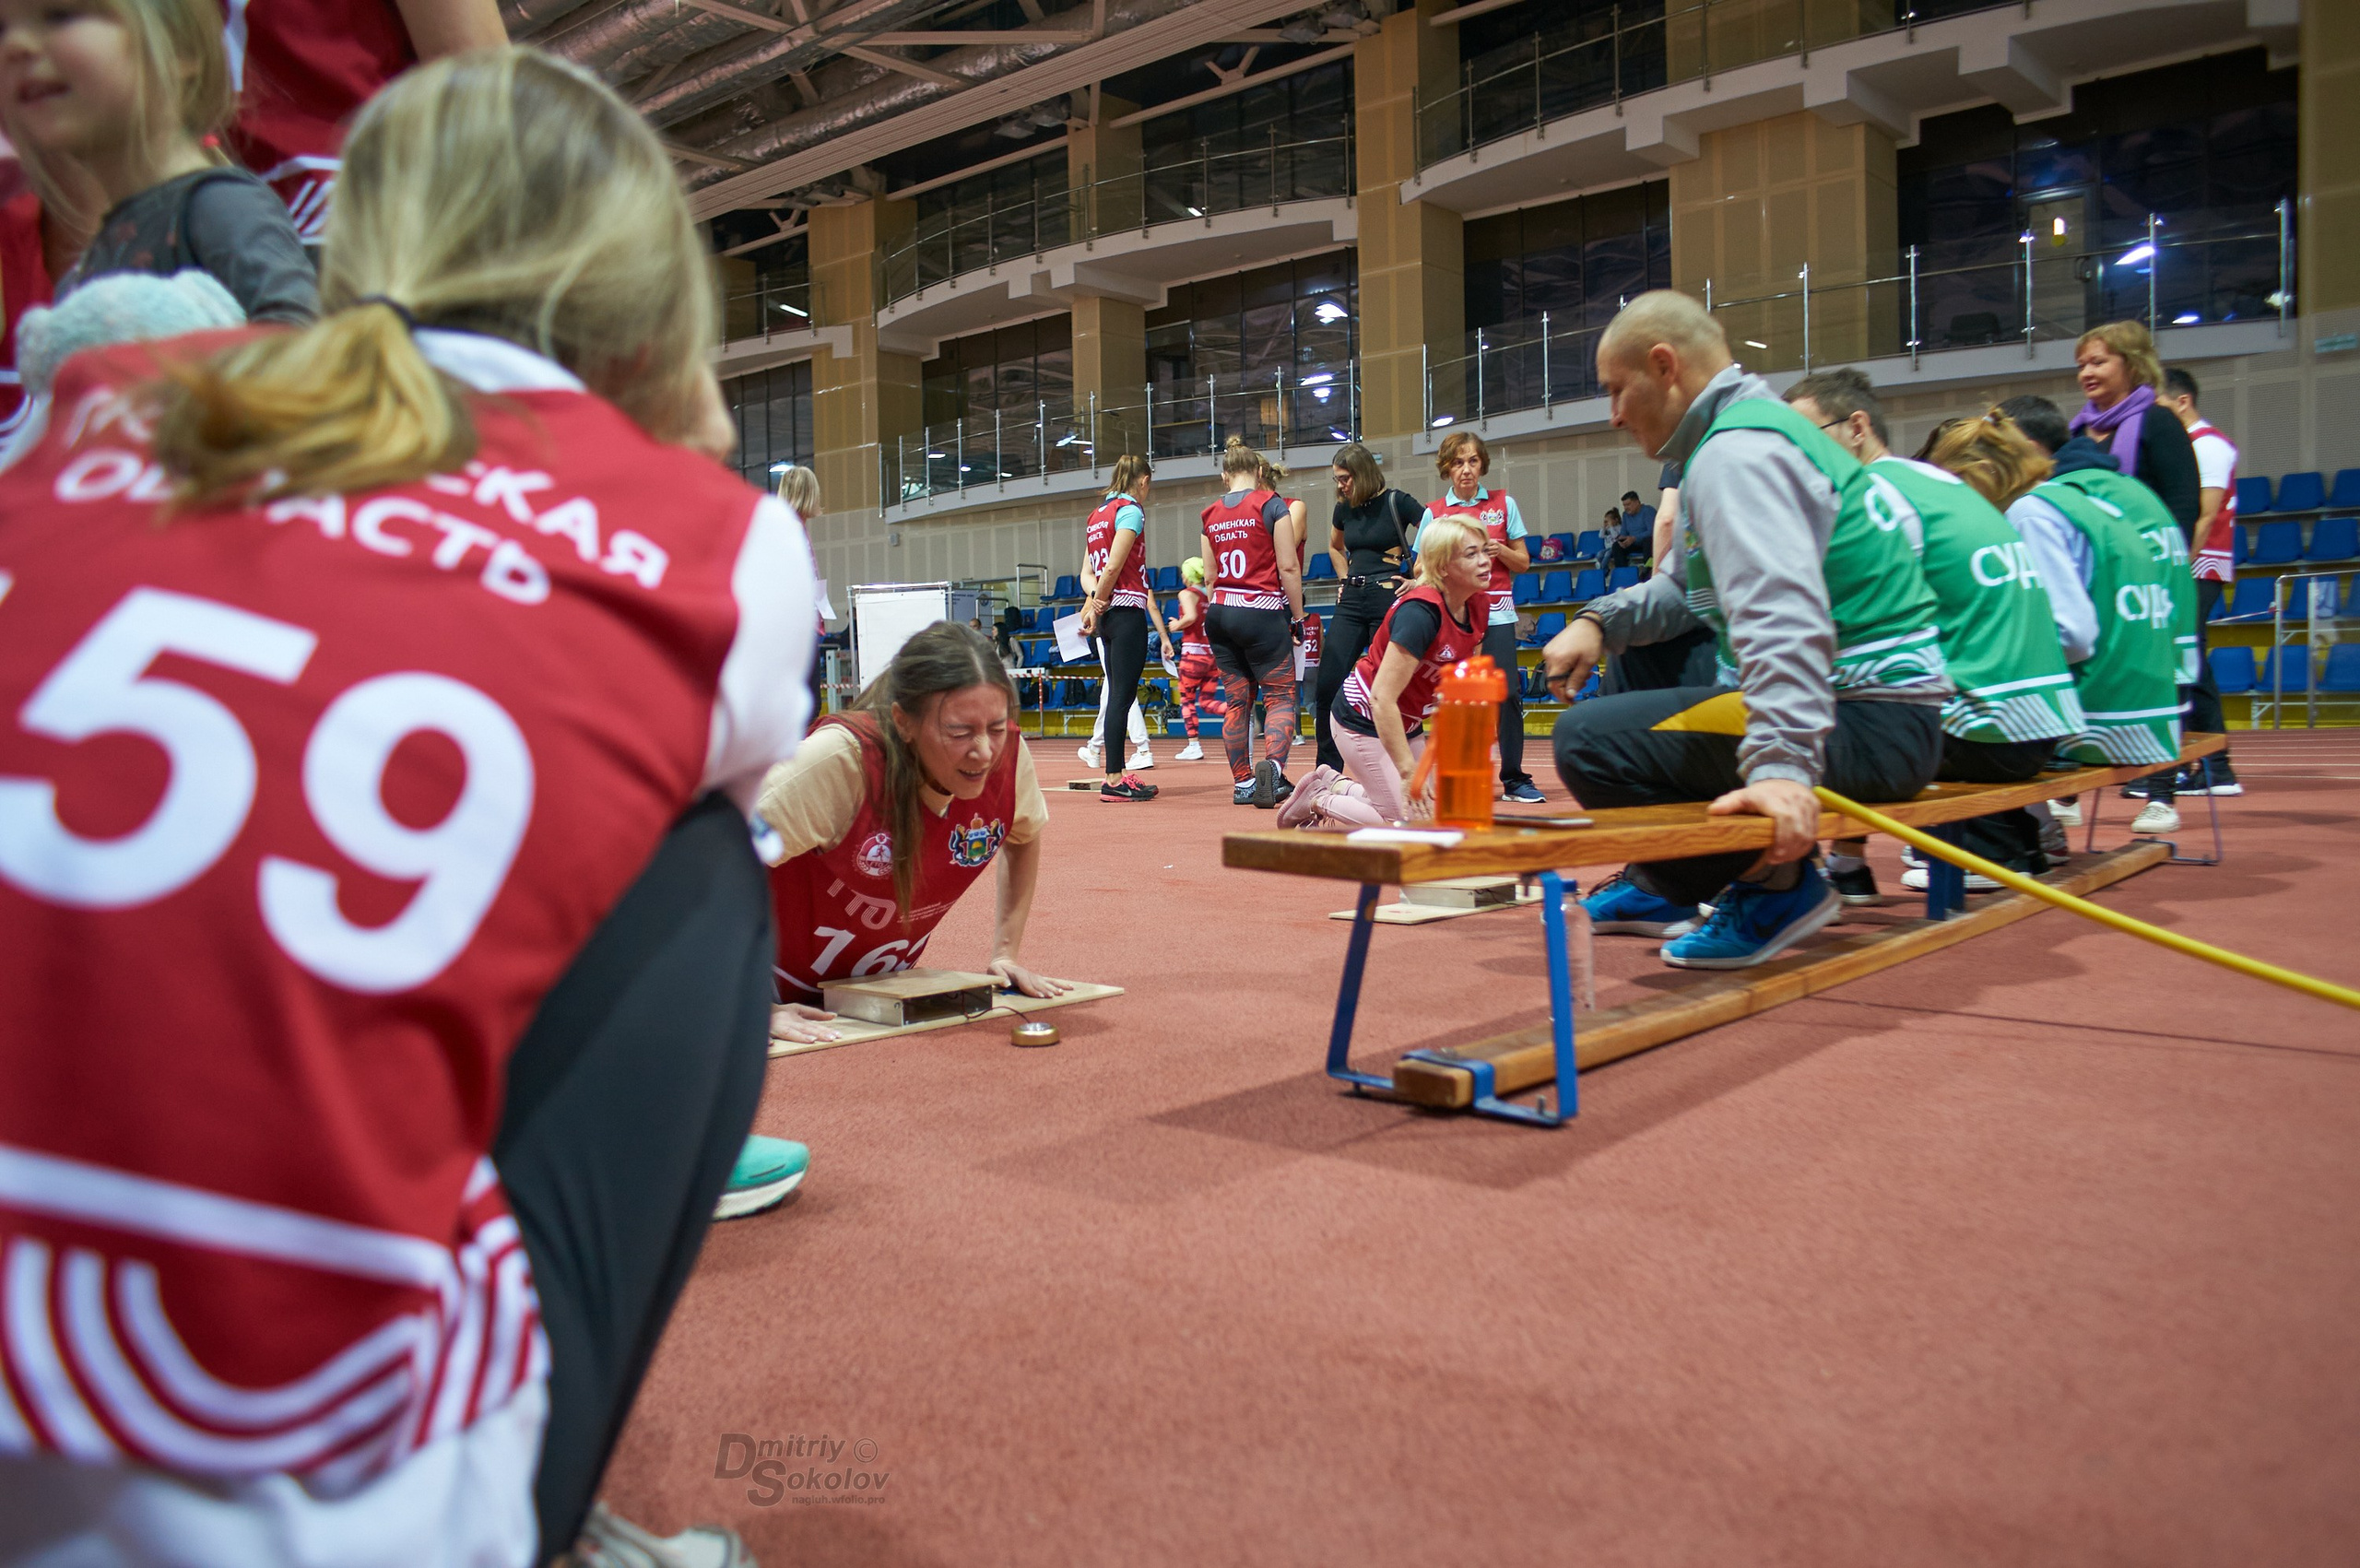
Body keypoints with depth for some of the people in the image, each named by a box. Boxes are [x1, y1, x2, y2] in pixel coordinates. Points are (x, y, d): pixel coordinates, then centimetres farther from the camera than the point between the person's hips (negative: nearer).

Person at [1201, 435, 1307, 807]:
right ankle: (1272, 764, -25)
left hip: (1220, 613, 5)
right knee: (1280, 695, -1)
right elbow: (1288, 567, -7)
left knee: (1236, 700, 10)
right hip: (1263, 612, -5)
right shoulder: (1273, 504, -4)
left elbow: (1210, 575, 15)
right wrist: (1297, 615, -1)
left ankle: (1242, 782, 11)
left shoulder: (1211, 514, 11)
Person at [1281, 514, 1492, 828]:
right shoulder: (1420, 613, -29)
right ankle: (1318, 799, 7)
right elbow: (1382, 699, -32)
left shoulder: (1478, 609, -4)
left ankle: (1336, 783, 20)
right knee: (1406, 821, -12)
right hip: (1364, 718, -9)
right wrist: (1408, 772, -33)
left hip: (1406, 723, 9)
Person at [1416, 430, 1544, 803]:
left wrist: (1498, 549, -9)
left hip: (1496, 613, 0)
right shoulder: (1434, 513, 7)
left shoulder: (1504, 504, 8)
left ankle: (1514, 779, -2)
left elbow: (1523, 562, 10)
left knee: (1507, 693, -8)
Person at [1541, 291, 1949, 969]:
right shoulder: (1759, 424, 19)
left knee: (1590, 738, -22)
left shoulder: (1736, 451, -16)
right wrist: (1601, 621, 9)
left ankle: (1774, 887, -7)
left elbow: (1781, 613, -31)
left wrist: (1782, 764, -41)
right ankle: (1659, 887, 34)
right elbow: (1691, 587, 26)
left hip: (1871, 722, -11)